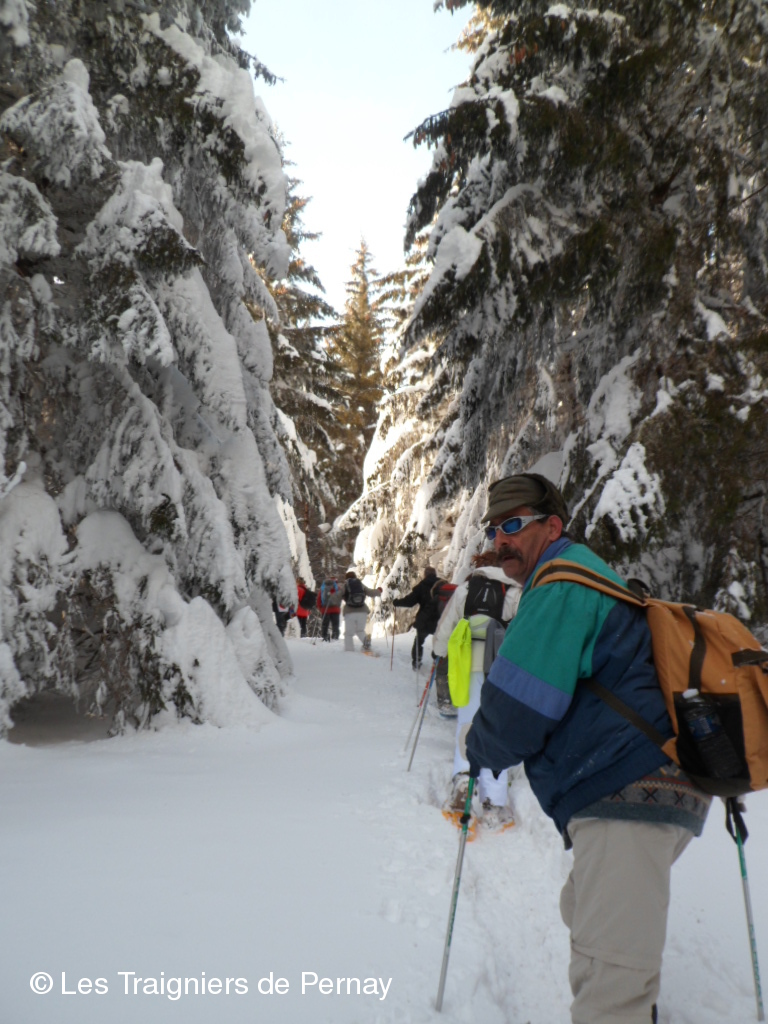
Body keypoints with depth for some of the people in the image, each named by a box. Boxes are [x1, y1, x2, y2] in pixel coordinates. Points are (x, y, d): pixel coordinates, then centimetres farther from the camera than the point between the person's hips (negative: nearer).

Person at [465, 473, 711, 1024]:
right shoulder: (585, 573, 21)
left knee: (608, 979, -12)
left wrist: (479, 752, 4)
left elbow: (517, 713, -15)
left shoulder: (561, 585, -12)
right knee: (584, 912, 29)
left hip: (628, 795, -12)